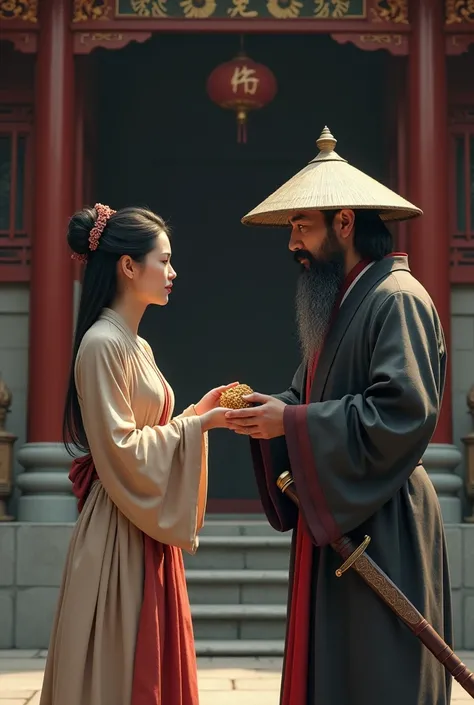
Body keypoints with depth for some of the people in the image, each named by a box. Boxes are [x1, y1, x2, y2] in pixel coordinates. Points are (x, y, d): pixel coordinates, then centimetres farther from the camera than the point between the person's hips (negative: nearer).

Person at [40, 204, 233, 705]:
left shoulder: (136, 346, 13)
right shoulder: (102, 344, -15)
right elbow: (120, 450, -17)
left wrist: (197, 413, 6)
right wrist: (198, 425, -12)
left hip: (147, 533, 9)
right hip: (117, 537, -9)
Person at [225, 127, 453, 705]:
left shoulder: (397, 299, -14)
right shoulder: (341, 301, 17)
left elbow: (402, 414, -23)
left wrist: (291, 421, -18)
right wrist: (267, 413, -1)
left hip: (379, 531, -9)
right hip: (333, 522, 9)